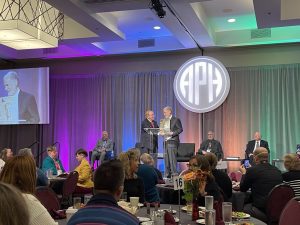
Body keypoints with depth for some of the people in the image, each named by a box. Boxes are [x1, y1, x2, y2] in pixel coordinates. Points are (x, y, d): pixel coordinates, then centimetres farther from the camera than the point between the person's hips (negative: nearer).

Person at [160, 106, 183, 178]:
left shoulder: (176, 119, -2)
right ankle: (167, 174, 13)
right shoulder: (164, 121, 17)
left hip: (172, 141, -7)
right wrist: (162, 132, 1)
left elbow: (180, 129, -7)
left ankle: (174, 174, -7)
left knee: (172, 158, -11)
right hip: (166, 141, 7)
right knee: (166, 159, 7)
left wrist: (172, 133, -18)